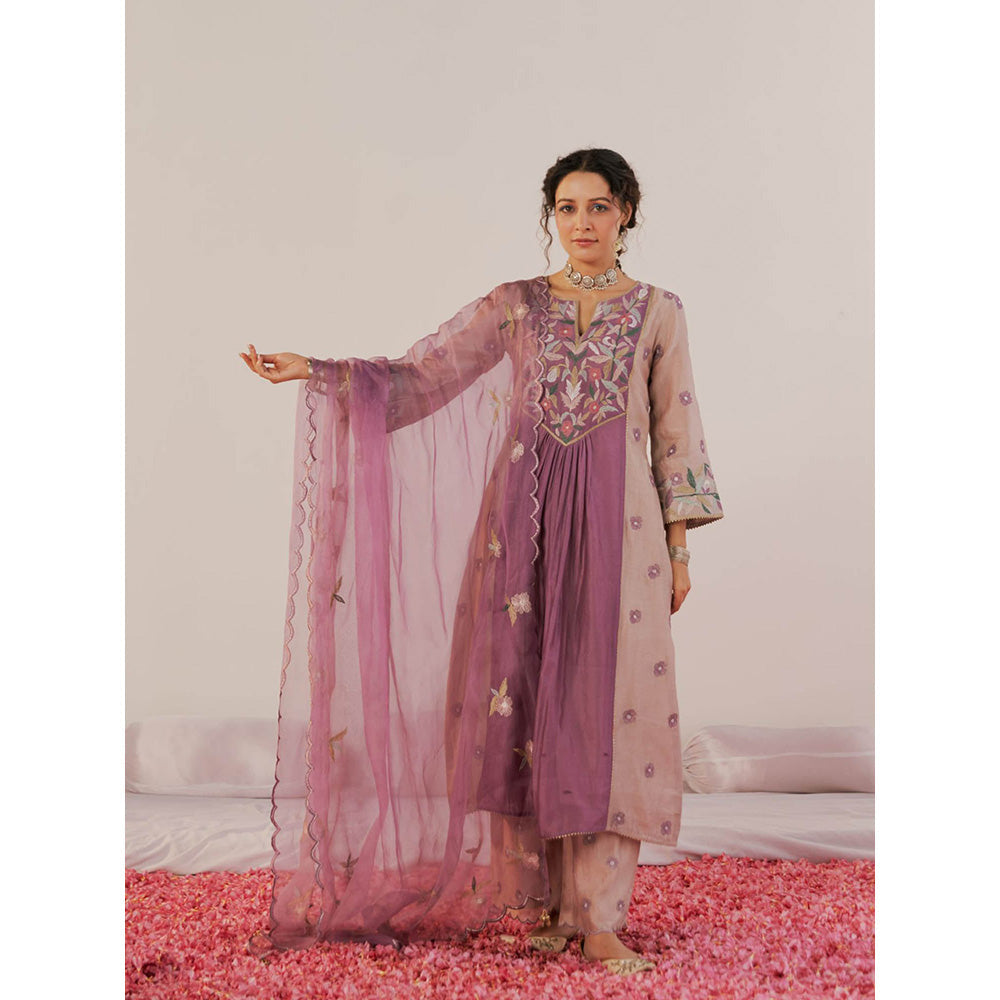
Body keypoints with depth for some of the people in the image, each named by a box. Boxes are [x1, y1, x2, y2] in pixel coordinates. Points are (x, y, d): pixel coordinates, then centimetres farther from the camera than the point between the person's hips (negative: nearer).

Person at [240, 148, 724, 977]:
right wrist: (316, 371, -8)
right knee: (528, 698, 0)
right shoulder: (514, 305, 9)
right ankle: (545, 902, 11)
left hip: (618, 522, -1)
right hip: (528, 519, 1)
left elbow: (675, 433, 8)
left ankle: (600, 917, 1)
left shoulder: (658, 311, 8)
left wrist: (680, 547, 4)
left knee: (609, 703, -5)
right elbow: (418, 376, 4)